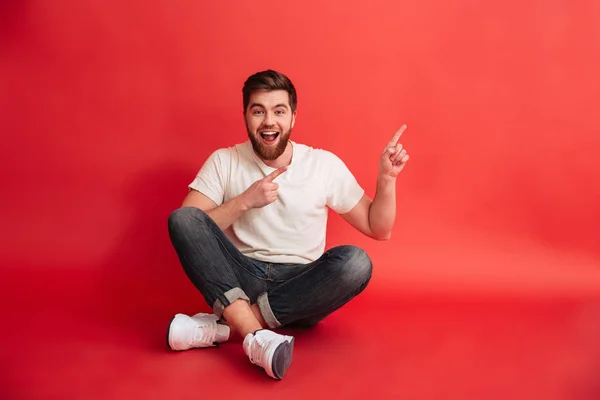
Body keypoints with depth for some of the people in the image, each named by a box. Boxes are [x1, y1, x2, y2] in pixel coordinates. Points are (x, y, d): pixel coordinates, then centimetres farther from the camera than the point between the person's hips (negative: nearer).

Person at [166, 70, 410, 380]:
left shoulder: (325, 164, 0)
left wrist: (386, 178, -12)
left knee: (356, 262, -30)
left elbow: (378, 229, 4)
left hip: (301, 291, 0)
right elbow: (185, 227, -9)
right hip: (241, 282, 0)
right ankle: (255, 336, -38)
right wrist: (244, 201, -18)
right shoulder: (223, 162, 1)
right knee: (182, 217, -22)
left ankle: (224, 325, -27)